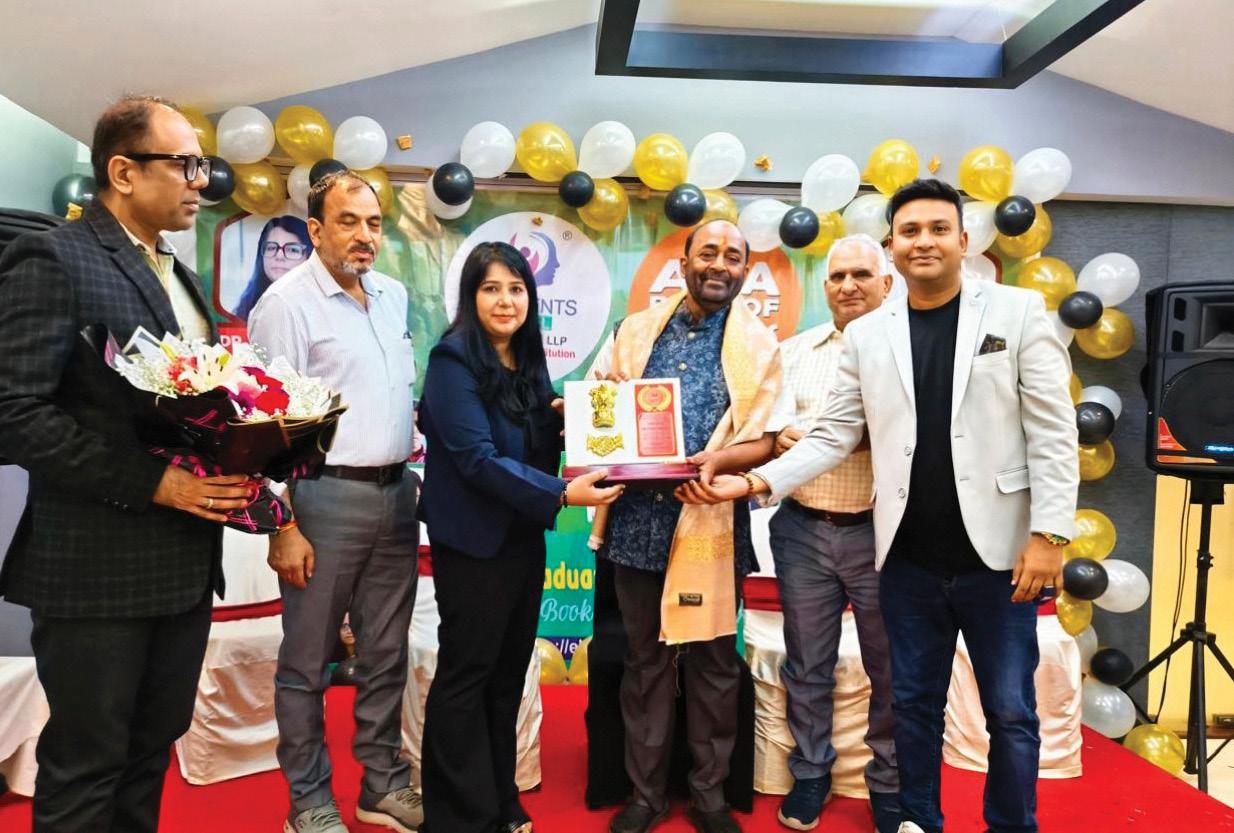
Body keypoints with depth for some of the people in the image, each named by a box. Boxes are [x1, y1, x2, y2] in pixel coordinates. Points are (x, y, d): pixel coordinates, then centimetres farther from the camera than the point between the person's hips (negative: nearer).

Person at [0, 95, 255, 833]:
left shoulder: (177, 274, 15)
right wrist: (151, 481, -22)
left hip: (185, 563, 8)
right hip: (99, 567, -7)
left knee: (152, 750, 19)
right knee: (85, 767, 8)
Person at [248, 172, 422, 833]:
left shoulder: (394, 295, 12)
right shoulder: (287, 302, -8)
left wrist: (411, 480, 16)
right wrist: (283, 527, -15)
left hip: (395, 492, 6)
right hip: (325, 497, -6)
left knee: (387, 654, 14)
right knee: (307, 662, 7)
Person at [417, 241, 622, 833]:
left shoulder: (528, 361, 8)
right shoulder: (453, 359, -13)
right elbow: (478, 457, -22)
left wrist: (564, 420, -6)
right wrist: (561, 494, -27)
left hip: (523, 536, 7)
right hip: (473, 540, -7)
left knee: (509, 672, 15)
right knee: (466, 674, 5)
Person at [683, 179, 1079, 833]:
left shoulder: (1019, 311, -1)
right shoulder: (866, 335, 5)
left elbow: (1052, 432, -3)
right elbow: (831, 437, 4)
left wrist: (1049, 534, -10)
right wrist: (755, 482, -7)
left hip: (996, 553, -2)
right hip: (908, 558, 2)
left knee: (1009, 710, 10)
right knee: (914, 703, 15)